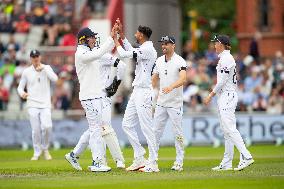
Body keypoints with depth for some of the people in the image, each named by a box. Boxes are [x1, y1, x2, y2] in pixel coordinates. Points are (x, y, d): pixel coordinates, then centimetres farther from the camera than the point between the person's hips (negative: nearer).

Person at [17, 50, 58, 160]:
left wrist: (43, 68, -12)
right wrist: (22, 93, -11)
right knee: (36, 130, -5)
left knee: (47, 126, -17)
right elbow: (20, 87, 11)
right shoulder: (27, 71, 8)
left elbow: (55, 79, -10)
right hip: (32, 105, 0)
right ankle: (37, 153, 10)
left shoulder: (47, 68, 7)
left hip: (45, 104, 0)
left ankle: (45, 148, 6)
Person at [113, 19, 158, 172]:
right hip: (136, 92, 11)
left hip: (144, 92, -11)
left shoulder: (148, 50, -15)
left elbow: (124, 54, -16)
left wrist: (115, 39, 0)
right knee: (127, 125, 11)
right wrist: (121, 33, 29)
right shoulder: (143, 49, 15)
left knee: (147, 128, -8)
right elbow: (131, 51, 33)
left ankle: (153, 164, -6)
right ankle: (139, 159, 14)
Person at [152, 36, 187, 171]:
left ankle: (179, 162, 6)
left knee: (178, 133, -1)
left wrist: (171, 87, -43)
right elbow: (154, 79, 21)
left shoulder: (180, 61, -12)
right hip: (161, 103, 6)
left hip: (175, 104, -6)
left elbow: (183, 79, -28)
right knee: (156, 131, 7)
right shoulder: (159, 61, 9)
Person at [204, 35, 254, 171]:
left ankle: (246, 157, -19)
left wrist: (211, 95, -13)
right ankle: (226, 163, 9)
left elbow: (222, 81, -18)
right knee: (226, 130, 9)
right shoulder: (224, 58, 18)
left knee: (230, 129, -15)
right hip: (224, 97, 10)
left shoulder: (226, 58, -13)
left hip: (227, 96, -10)